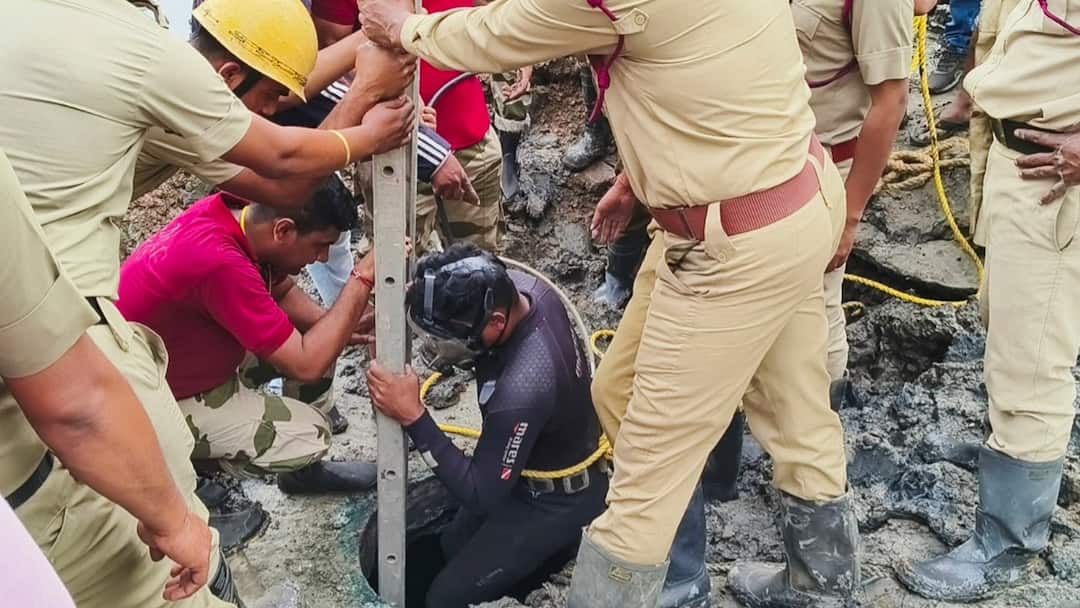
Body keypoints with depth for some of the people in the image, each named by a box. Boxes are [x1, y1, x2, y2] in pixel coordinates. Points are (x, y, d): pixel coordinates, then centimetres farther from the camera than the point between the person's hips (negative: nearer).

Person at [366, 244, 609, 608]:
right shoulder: (521, 285, -20)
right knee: (452, 545, 23)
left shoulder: (521, 392, -43)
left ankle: (563, 539, 9)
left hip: (557, 501, -8)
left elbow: (481, 496, -30)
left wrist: (413, 417, -35)